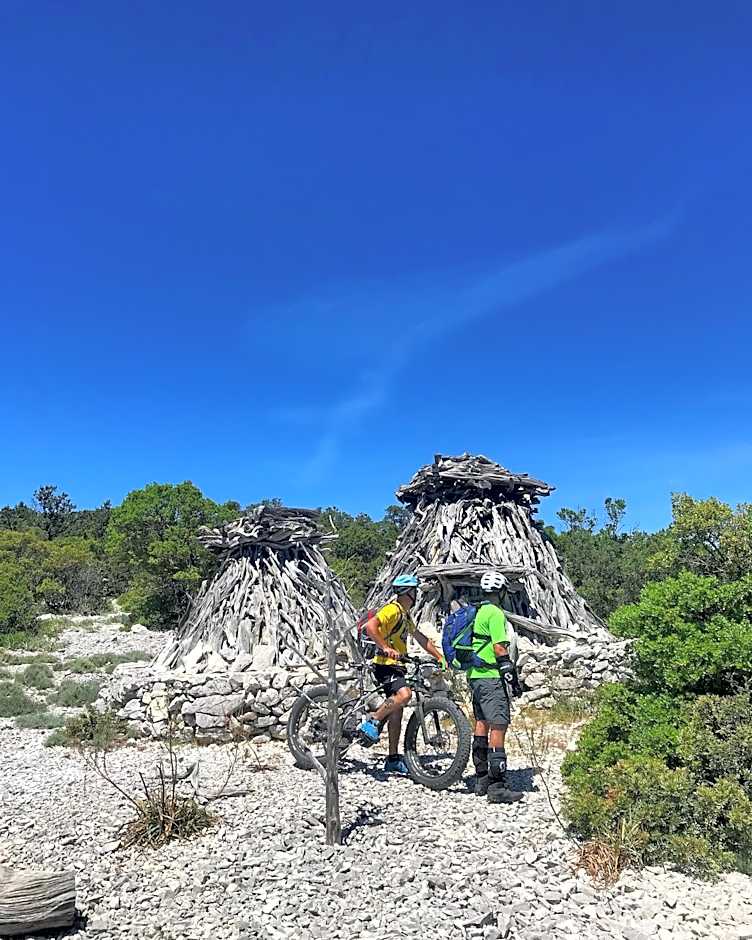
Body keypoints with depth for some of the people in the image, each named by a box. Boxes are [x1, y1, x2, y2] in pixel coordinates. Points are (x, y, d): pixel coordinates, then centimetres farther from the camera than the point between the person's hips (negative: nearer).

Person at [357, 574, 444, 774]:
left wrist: (439, 657, 19)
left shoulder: (405, 614, 21)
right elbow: (370, 627, -24)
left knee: (396, 711, 8)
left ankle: (393, 760, 14)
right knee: (404, 694, -31)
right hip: (385, 664, -10)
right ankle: (370, 724, -19)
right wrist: (386, 648, -30)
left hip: (396, 666, 10)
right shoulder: (392, 609, -11)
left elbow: (420, 638, 26)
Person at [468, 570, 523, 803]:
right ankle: (497, 787, -8)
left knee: (481, 724, 15)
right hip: (491, 677, -10)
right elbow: (499, 647, -18)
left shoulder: (475, 612, 15)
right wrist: (509, 673, -13)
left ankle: (481, 780, 22)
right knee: (498, 727, -8)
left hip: (474, 676, 10)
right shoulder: (495, 613, -12)